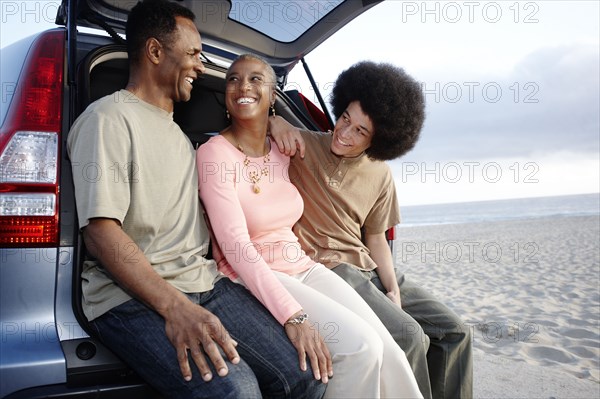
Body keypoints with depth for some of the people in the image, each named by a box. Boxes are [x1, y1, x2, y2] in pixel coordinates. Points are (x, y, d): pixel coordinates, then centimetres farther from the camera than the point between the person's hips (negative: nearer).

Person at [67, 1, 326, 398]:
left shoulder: (179, 130, 22)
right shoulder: (109, 118, -3)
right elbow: (100, 232, -15)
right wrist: (175, 307, -25)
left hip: (204, 282, 7)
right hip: (132, 295, -7)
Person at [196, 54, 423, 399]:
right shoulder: (214, 153, -10)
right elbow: (236, 244, -20)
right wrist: (292, 316, -28)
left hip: (302, 265, 6)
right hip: (252, 278, -5)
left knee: (388, 351, -11)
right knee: (361, 347, -21)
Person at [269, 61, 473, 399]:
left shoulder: (381, 175, 6)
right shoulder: (302, 145, -6)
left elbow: (376, 238, 11)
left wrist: (394, 291, -1)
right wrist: (274, 121, -20)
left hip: (368, 268, 6)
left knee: (455, 332, 3)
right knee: (409, 337, -24)